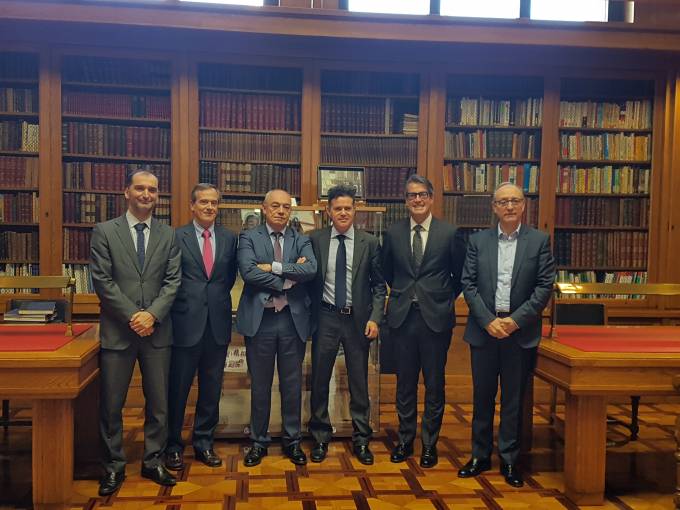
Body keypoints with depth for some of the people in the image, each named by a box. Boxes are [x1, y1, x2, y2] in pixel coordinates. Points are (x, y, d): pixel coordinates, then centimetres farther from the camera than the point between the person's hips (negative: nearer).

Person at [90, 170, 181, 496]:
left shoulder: (168, 235, 8)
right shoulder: (104, 232, 2)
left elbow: (173, 281, 2)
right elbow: (102, 281, -5)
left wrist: (152, 314, -13)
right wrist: (132, 316, -12)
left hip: (157, 331, 2)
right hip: (117, 331, -2)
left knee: (158, 404, 9)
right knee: (111, 405, 6)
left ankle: (153, 462, 24)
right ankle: (114, 466, 21)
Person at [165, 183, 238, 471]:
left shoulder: (229, 239, 7)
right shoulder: (176, 237, -3)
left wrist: (218, 299, 7)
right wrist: (189, 302, -3)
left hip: (218, 324, 3)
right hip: (186, 323, -3)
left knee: (211, 390, 12)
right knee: (178, 389, 7)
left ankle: (204, 443, 26)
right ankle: (173, 446, 22)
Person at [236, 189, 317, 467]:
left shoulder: (302, 240, 8)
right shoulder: (248, 237, 3)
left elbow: (311, 269, -12)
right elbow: (248, 271, -15)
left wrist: (274, 267, -15)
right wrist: (290, 275, -13)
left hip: (293, 319, 2)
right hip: (259, 319, -1)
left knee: (292, 384, 10)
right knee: (260, 385, 10)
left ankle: (292, 440, 25)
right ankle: (259, 441, 25)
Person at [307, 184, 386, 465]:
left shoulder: (369, 242, 0)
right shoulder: (315, 239, -1)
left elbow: (379, 285, 3)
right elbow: (309, 279, 3)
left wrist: (374, 319, -6)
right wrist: (309, 315, -5)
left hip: (358, 319, 0)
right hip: (325, 317, 0)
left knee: (359, 382, 9)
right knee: (319, 380, 9)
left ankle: (361, 440, 23)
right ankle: (320, 438, 25)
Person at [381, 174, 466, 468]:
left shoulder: (450, 233, -2)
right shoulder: (393, 233, 3)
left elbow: (461, 274, 9)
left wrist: (446, 298, 8)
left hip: (436, 318, -2)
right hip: (402, 316, 2)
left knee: (434, 384, 7)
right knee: (405, 383, 11)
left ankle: (430, 444, 21)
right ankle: (405, 441, 25)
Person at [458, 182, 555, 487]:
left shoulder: (539, 241, 1)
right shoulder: (478, 241, 4)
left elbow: (545, 286, -3)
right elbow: (468, 284, 0)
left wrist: (516, 320, -11)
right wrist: (489, 320, -10)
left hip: (520, 332, -1)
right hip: (484, 329, 1)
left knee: (513, 398, 7)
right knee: (482, 396, 10)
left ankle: (509, 460, 20)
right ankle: (480, 456, 23)